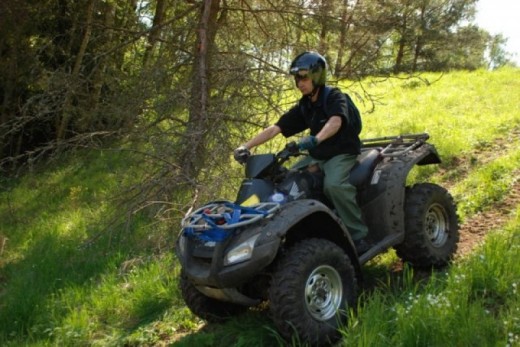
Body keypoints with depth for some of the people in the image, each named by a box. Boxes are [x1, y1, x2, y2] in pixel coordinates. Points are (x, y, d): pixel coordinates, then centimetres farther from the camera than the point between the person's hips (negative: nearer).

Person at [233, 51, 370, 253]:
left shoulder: (335, 98, -11)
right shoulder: (303, 107, 7)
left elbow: (335, 122, -34)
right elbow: (274, 129, 0)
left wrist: (316, 139, -54)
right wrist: (246, 146, -12)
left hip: (342, 153, -7)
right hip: (317, 156, 7)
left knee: (333, 185, -35)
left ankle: (359, 236, -24)